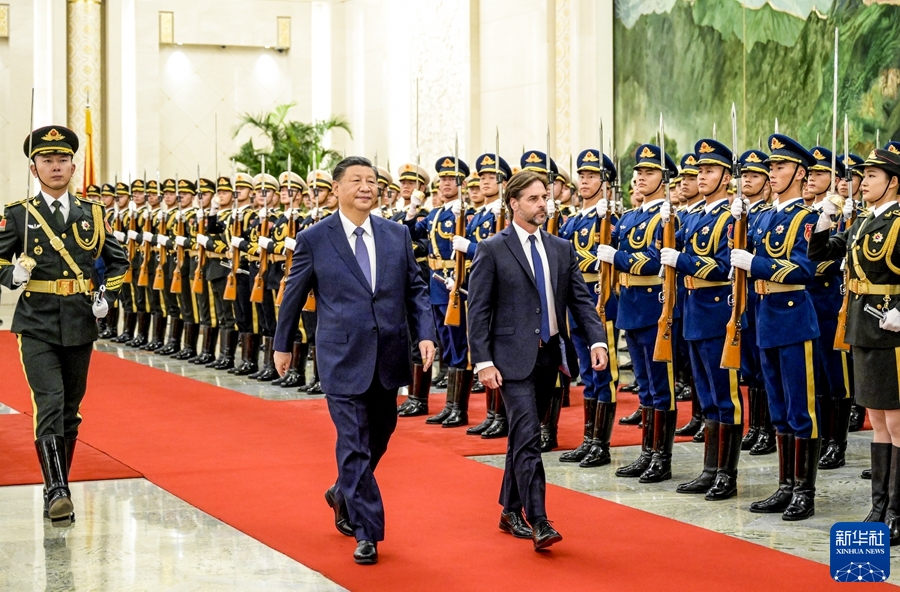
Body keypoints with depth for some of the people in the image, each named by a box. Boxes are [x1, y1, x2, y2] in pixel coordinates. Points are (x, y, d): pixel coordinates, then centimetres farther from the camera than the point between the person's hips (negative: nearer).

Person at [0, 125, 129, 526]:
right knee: (49, 403, -16)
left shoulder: (92, 214, 8)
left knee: (70, 410, 10)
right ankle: (56, 491, -20)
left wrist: (107, 297, 2)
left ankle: (59, 488, 22)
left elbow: (118, 261, 16)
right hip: (37, 325, -3)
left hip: (81, 325, 3)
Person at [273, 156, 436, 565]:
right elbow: (293, 296, 7)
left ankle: (344, 495, 43)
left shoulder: (397, 235, 6)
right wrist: (282, 344, 12)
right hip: (343, 359, -4)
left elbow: (415, 289, 9)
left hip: (389, 358, 4)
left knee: (379, 438, 17)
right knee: (354, 446, -5)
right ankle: (367, 533, 2)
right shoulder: (314, 239, -3)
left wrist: (425, 333, -4)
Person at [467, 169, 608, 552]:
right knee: (527, 437, -12)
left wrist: (597, 340, -9)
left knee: (523, 436, 14)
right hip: (514, 358, -5)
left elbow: (580, 299, 7)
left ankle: (511, 512, 25)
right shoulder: (492, 250, -5)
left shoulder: (561, 249, 10)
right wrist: (483, 362, -14)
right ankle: (538, 523, -14)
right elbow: (478, 310, -6)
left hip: (549, 355, 5)